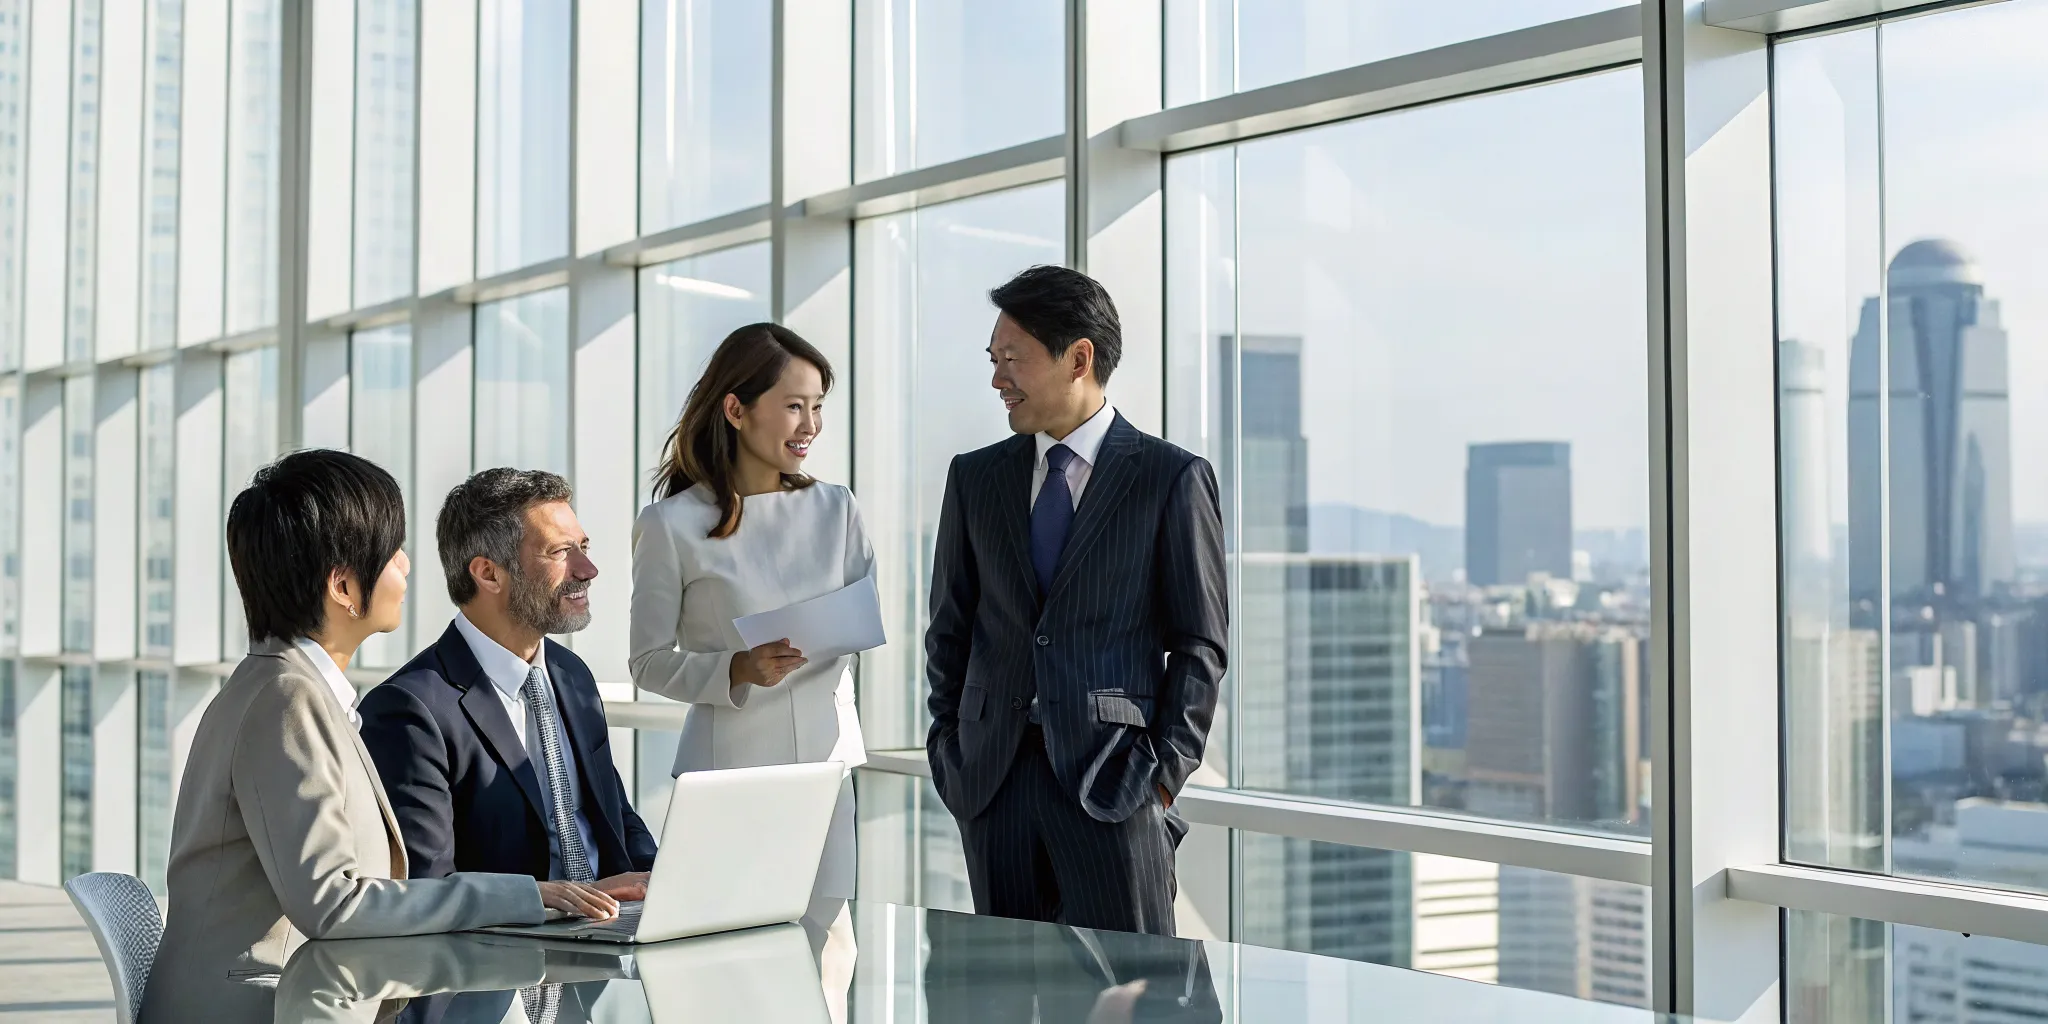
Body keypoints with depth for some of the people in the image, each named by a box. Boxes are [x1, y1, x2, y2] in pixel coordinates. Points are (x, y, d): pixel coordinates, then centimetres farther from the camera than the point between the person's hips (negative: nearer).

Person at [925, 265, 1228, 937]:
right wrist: (950, 753, 7)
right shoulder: (975, 478, 11)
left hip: (1115, 780, -4)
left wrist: (1167, 772, -7)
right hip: (994, 780, 4)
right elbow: (949, 629, 15)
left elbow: (1200, 644, -1)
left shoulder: (1172, 478, -1)